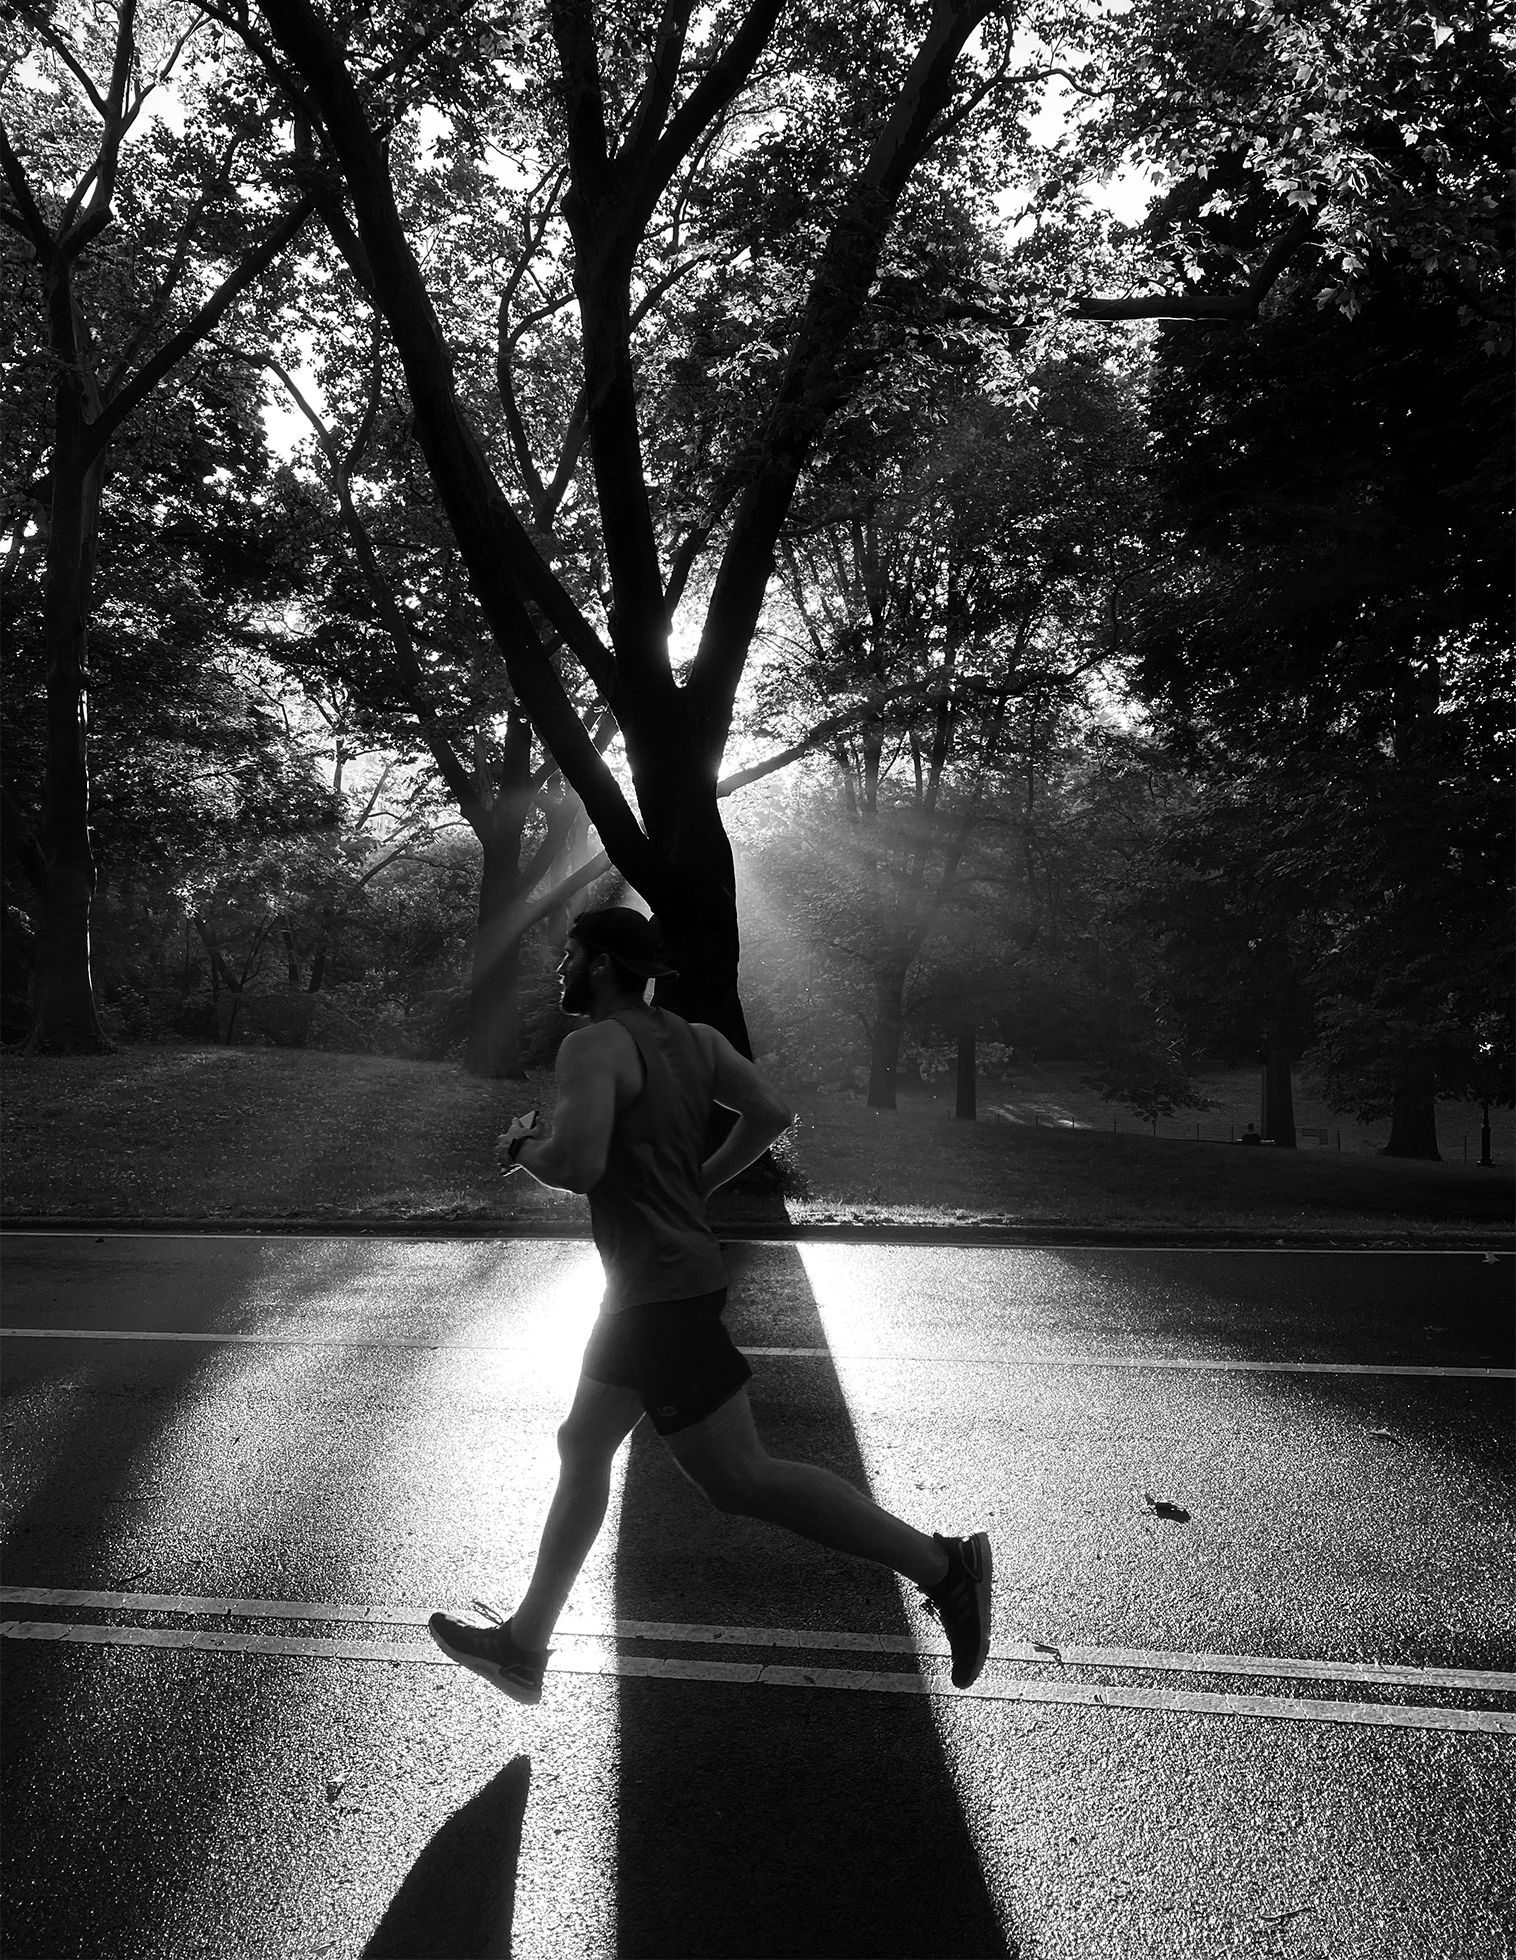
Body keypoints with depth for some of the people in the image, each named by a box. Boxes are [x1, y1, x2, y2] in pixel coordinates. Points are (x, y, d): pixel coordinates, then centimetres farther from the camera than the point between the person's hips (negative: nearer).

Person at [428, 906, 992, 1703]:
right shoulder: (694, 1038, 8)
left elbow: (578, 1164, -28)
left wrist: (525, 1149, -7)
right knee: (582, 1447, 18)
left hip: (661, 1291, -10)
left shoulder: (594, 1046, -16)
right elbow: (770, 1114, 5)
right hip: (671, 1275, 10)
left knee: (738, 1477, -5)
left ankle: (941, 1564, -1)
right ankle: (523, 1645, 29)